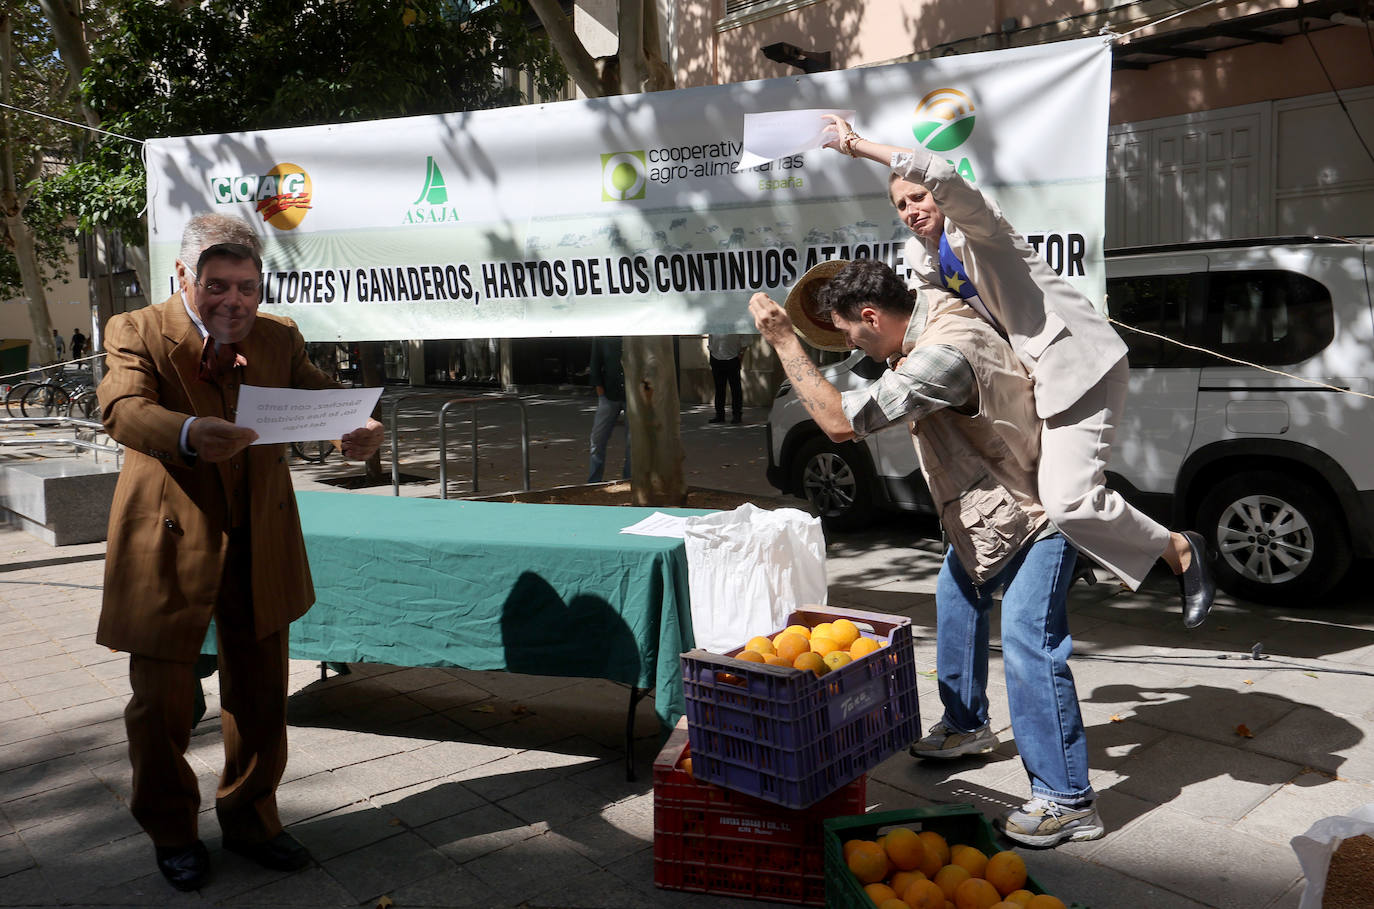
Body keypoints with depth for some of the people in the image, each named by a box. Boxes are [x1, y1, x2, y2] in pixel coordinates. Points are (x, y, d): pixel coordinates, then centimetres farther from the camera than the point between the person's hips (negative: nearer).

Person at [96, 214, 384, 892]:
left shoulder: (279, 336, 8)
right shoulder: (136, 332, -4)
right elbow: (123, 408, -21)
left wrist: (356, 428, -26)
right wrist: (189, 433, -44)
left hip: (259, 544, 4)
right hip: (168, 541, -3)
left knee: (260, 695, 12)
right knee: (162, 699, 8)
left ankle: (249, 818, 33)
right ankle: (170, 831, 31)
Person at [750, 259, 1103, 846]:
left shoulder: (943, 355, -34)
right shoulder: (932, 311, -3)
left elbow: (840, 421, -36)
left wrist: (783, 339, -28)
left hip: (1036, 515, -11)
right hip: (989, 510, 11)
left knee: (1028, 643, -15)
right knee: (957, 596, 21)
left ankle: (1065, 801, -5)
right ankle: (966, 726, 39)